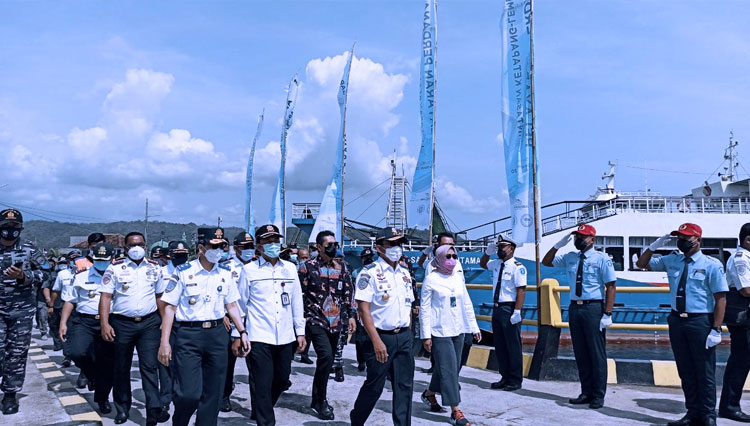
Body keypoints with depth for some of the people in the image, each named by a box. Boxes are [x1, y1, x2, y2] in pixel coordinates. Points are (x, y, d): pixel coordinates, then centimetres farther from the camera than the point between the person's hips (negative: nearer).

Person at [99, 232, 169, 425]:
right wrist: (105, 324, -14)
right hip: (122, 323, 0)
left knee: (149, 366, -6)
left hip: (149, 323, 1)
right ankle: (122, 409, 27)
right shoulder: (115, 268, -1)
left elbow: (160, 296, 12)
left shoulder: (155, 268, 7)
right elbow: (106, 297, -5)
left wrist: (164, 320, 5)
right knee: (122, 368, 11)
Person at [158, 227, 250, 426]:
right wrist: (164, 342, -8)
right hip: (188, 336, -4)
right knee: (188, 394, -8)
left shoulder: (226, 273, 7)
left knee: (212, 393, 9)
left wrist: (242, 331, 6)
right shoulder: (183, 272, -5)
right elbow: (170, 307, -3)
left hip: (217, 334, 4)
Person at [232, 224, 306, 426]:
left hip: (285, 337, 4)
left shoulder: (290, 268, 8)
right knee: (263, 384, -3)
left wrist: (300, 332, 9)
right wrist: (237, 335, 2)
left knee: (282, 380, 15)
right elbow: (240, 303, 3)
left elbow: (297, 302, 11)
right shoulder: (249, 270, -1)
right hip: (259, 337, -4)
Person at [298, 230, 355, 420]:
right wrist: (302, 319, -4)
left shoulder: (342, 266, 7)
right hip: (316, 320, -5)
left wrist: (350, 315, 10)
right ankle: (321, 401, -4)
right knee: (326, 357, -19)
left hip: (336, 322, 5)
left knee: (326, 361, 11)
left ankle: (316, 400, 28)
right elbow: (301, 295, -2)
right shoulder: (308, 267, -4)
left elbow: (348, 292, 13)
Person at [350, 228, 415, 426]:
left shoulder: (404, 273, 11)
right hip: (381, 337, -6)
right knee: (374, 386, 5)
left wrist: (408, 334, 11)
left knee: (405, 386, 8)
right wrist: (377, 341, -20)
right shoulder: (370, 273, -10)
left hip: (404, 336, 6)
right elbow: (363, 309, -15)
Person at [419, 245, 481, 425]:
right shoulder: (431, 279, -9)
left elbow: (467, 305, 12)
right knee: (449, 369, -6)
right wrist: (426, 335, -11)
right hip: (440, 332, -6)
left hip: (457, 331, 6)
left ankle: (429, 394, 35)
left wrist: (474, 327, 11)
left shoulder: (458, 278, 6)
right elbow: (424, 308, -8)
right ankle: (455, 411, 2)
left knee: (448, 368, 13)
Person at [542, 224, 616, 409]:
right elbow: (546, 262, 19)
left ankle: (598, 396, 12)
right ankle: (586, 392, 23)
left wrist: (607, 314, -15)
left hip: (594, 308, -6)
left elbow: (611, 287, -8)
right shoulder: (570, 257, 11)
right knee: (580, 353, 12)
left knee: (597, 353, 1)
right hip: (575, 307, 6)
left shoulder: (602, 258, -4)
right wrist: (558, 245, 4)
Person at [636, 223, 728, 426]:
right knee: (685, 371, 12)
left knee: (704, 371, 3)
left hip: (701, 322, -5)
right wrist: (654, 246, 1)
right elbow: (642, 264, 18)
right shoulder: (672, 260, 9)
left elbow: (721, 298, -10)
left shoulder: (711, 265, -6)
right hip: (677, 320, 5)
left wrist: (716, 329, -16)